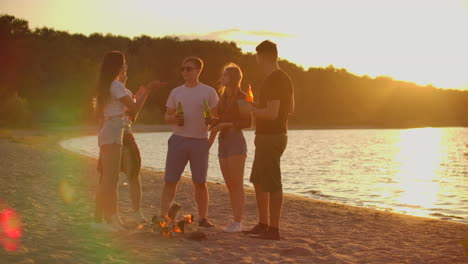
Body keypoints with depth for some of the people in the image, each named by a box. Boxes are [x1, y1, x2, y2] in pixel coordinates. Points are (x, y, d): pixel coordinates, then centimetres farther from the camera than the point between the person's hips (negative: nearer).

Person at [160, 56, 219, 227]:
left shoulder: (208, 92, 3)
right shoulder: (176, 92, 10)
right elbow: (167, 116, 14)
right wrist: (174, 119, -9)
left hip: (200, 141, -2)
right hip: (178, 139, 2)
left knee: (200, 182, 5)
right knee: (170, 180, -2)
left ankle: (203, 218, 14)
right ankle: (163, 216, 2)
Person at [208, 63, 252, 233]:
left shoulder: (242, 97, -5)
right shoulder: (223, 97, 17)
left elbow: (248, 122, -9)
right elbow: (216, 122, 19)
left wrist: (226, 124, -16)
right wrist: (209, 143, 14)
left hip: (236, 141, -7)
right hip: (223, 143, 7)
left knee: (237, 184, -7)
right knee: (230, 185, 8)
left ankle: (238, 222, -5)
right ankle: (235, 220, 13)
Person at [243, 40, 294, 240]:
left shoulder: (273, 81, -19)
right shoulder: (284, 78, 14)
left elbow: (271, 113, -26)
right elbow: (290, 109, 22)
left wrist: (250, 109, -11)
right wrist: (258, 108, 24)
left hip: (270, 138, -11)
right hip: (271, 136, 11)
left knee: (271, 185, -5)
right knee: (258, 181, 17)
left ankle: (273, 229, 1)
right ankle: (263, 224, 23)